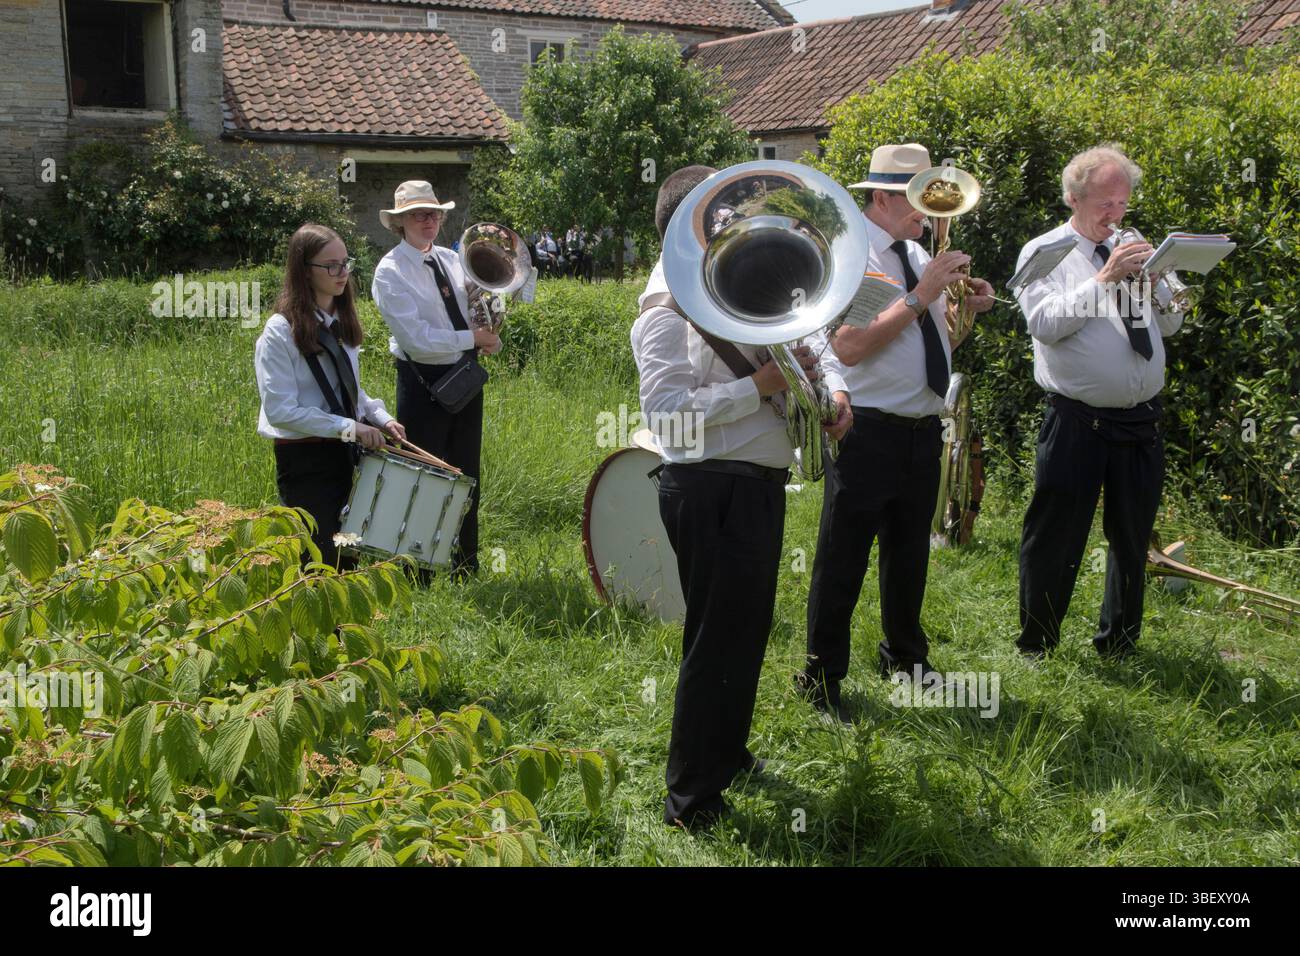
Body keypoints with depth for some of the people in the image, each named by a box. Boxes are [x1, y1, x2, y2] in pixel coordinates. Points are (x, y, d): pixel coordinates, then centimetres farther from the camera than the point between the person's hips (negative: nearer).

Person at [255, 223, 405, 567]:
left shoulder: (341, 322, 9)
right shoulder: (281, 331, -15)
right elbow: (280, 410, -20)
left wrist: (380, 417, 1)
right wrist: (348, 427, -23)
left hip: (344, 452, 7)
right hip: (304, 460, -7)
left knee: (346, 555, 11)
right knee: (323, 562, -7)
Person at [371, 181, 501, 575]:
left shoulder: (452, 259, 8)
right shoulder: (390, 272, -11)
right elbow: (417, 338, -20)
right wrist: (474, 338, -17)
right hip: (423, 383, -6)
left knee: (467, 475, 15)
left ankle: (466, 566, 29)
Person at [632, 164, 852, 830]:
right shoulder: (668, 307, -14)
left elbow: (781, 358, 23)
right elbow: (667, 406, -26)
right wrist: (760, 385, -25)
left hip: (757, 484, 10)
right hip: (713, 490, -10)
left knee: (746, 627, 22)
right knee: (719, 642, -2)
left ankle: (725, 753, 42)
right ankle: (692, 802, 12)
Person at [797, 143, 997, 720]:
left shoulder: (917, 255, 11)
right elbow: (849, 347, -24)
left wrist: (966, 307, 1)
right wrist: (921, 297, -21)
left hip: (922, 428, 8)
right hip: (867, 430, -8)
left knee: (910, 552, 20)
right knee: (843, 560, 1)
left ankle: (904, 657, 37)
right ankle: (822, 677, 14)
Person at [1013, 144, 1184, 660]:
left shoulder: (1131, 252, 14)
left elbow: (1171, 324, 13)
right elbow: (1045, 323, -15)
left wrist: (1154, 280, -5)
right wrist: (1105, 279, -18)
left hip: (1140, 421, 5)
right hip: (1076, 421, -5)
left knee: (1133, 536, 13)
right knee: (1056, 537, 2)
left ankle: (1118, 645, 28)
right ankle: (1037, 647, 17)